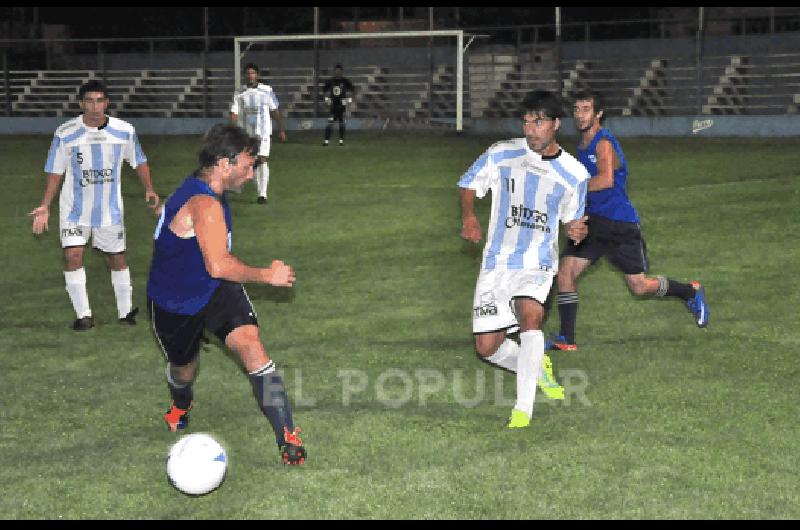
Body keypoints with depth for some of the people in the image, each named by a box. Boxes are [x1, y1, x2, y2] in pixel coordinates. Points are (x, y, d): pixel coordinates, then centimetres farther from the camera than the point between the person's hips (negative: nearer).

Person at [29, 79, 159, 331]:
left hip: (110, 209, 1)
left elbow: (139, 162, 8)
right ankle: (84, 315, -6)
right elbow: (55, 172, -1)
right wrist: (45, 207, -5)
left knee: (117, 258, 10)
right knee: (72, 255, -15)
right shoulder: (65, 134, -9)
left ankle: (125, 311, 26)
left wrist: (149, 189, -6)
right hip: (74, 209, -1)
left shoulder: (124, 131, -6)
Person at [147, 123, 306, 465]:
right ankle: (181, 405, 57)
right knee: (184, 369, 17)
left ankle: (287, 437, -22)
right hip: (174, 304, -7)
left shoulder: (203, 190, -1)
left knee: (250, 344, -18)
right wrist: (267, 275, -30)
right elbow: (218, 266, -42)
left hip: (217, 291, 7)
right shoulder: (205, 204, -32)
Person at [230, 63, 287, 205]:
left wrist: (281, 130, 1)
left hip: (264, 132, -3)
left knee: (263, 160, -13)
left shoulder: (267, 91, 0)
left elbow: (275, 111, 4)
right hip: (247, 133, 3)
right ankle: (260, 192, 20)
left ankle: (263, 194, -15)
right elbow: (234, 114, 0)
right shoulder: (239, 94, 3)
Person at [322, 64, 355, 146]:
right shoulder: (330, 81, 3)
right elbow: (324, 90, 18)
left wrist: (350, 99, -2)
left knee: (342, 122, 2)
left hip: (342, 104, -1)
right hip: (333, 105, 1)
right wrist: (326, 98, 6)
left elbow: (352, 89, 7)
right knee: (330, 122, -6)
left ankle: (341, 140, 9)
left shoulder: (345, 81, -2)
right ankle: (327, 140, -6)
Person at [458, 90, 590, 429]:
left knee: (530, 315, -32)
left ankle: (523, 409, -31)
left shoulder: (574, 174, 1)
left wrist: (577, 230, -9)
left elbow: (572, 219, 15)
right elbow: (468, 186, 9)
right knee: (487, 347, 2)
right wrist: (468, 218, -11)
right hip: (496, 261, 2)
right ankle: (537, 368, 34)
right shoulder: (501, 154, -1)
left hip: (537, 262, -2)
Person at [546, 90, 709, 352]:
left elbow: (606, 180, -34)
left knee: (640, 287, 3)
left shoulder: (604, 143, -17)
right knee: (565, 273, -8)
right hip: (592, 221, 8)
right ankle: (567, 339, -4)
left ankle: (691, 292, 29)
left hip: (621, 225, -8)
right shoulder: (583, 146, 11)